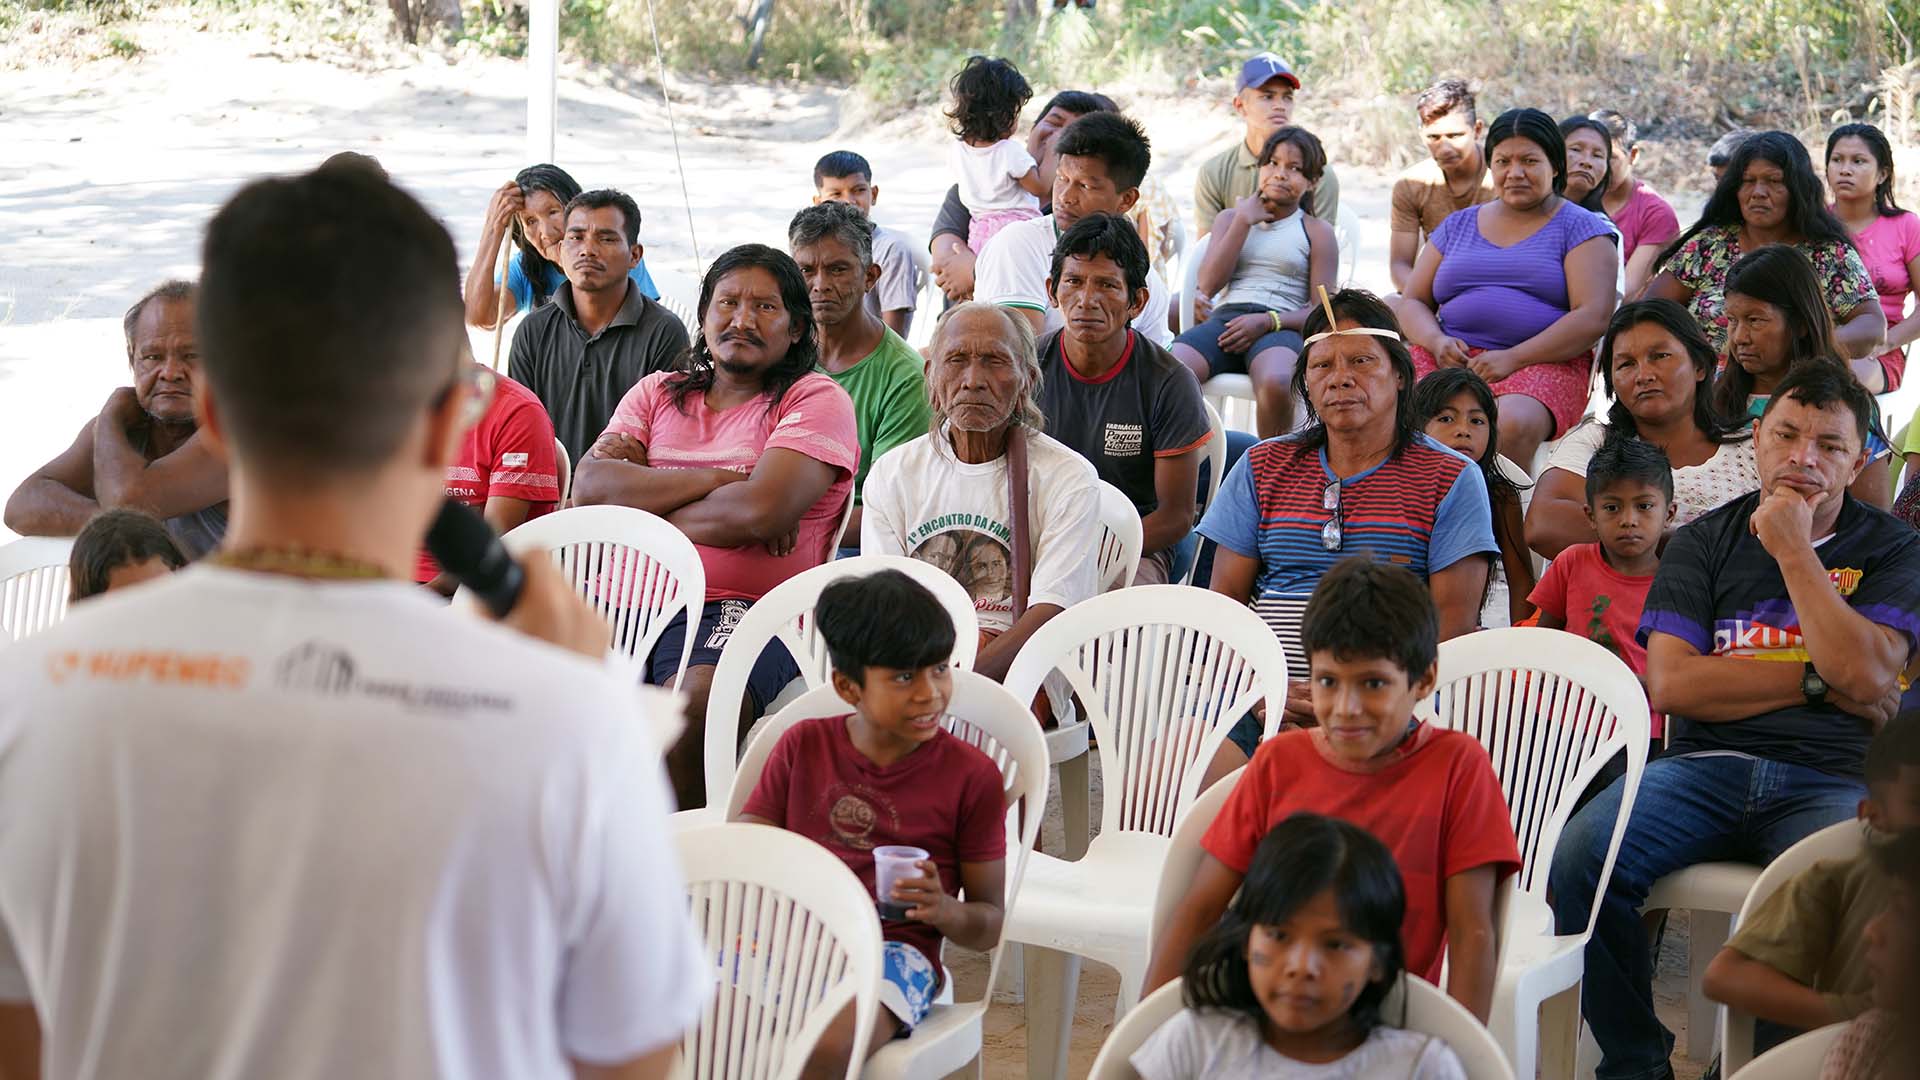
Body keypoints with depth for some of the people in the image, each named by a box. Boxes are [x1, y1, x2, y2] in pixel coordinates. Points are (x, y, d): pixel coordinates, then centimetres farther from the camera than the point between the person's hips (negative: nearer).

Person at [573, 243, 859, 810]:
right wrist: (715, 479, -3)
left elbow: (761, 510, -10)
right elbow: (589, 486, 4)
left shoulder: (816, 400, 8)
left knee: (696, 699, -37)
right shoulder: (658, 393, 22)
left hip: (747, 610, -4)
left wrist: (642, 499, 2)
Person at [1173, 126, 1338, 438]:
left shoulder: (1317, 232, 14)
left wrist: (1267, 322, -13)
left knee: (1276, 382, -40)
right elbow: (1209, 284, 7)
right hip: (1227, 317, 2)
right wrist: (1243, 222, 4)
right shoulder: (1231, 218, 23)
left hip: (1280, 328, -2)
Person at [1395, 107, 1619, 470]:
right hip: (1451, 356, 3)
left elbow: (1593, 318, -5)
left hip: (1542, 362, -3)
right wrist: (1437, 341, -4)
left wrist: (1514, 358, -15)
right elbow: (1412, 302, 21)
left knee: (1513, 423, -39)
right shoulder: (1458, 226, 22)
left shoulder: (1581, 228, 9)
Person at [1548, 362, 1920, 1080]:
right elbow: (1671, 683, 2)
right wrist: (1817, 679, -1)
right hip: (1705, 770, 2)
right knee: (1578, 855, -28)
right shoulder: (1705, 542, 16)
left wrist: (1793, 550, -1)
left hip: (1828, 781, -1)